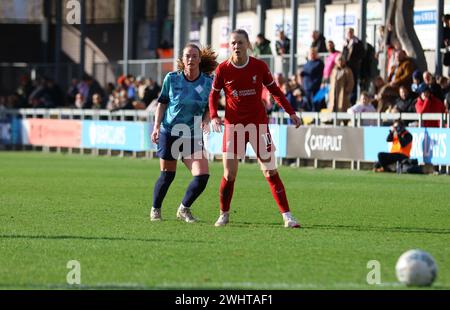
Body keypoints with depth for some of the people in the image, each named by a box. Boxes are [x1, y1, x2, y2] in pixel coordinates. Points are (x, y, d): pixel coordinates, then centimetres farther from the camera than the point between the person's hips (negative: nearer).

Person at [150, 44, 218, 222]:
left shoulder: (208, 82, -3)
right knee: (167, 175, 4)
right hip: (169, 132, -1)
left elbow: (210, 107, 8)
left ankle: (184, 209, 10)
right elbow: (162, 102, 4)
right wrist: (156, 126, -3)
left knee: (202, 176, -13)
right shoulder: (171, 78, -5)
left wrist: (206, 121, -12)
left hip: (193, 136, 1)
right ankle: (155, 209, 29)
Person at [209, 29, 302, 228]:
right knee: (229, 174, -2)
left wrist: (290, 112, 2)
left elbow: (274, 90, 8)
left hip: (258, 123, 0)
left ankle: (287, 216, -3)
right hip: (233, 125, 0)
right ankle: (224, 214, 18)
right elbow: (213, 95, 7)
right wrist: (214, 116, -9)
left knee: (270, 171, -4)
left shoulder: (259, 66, -4)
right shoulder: (223, 69, -4)